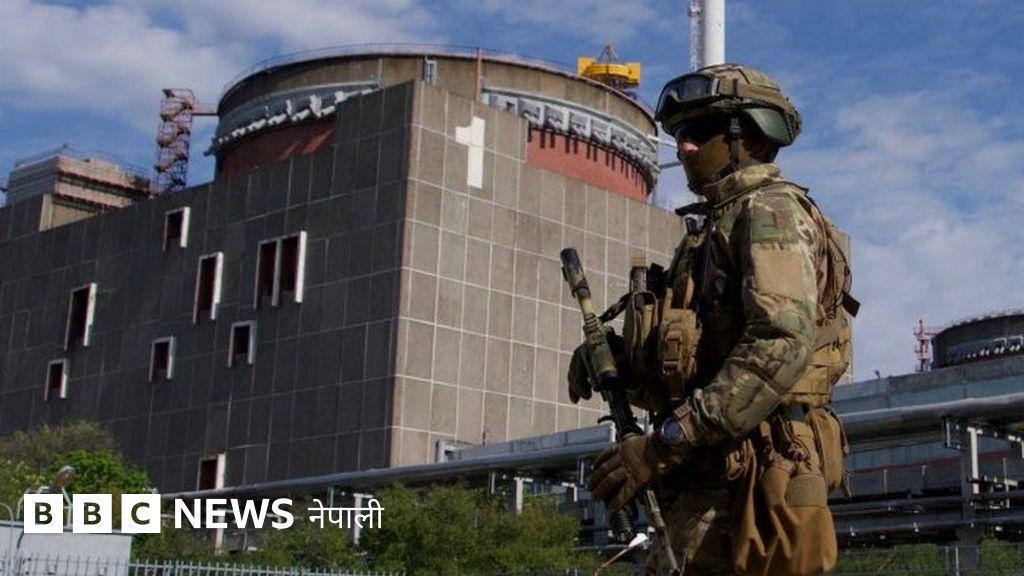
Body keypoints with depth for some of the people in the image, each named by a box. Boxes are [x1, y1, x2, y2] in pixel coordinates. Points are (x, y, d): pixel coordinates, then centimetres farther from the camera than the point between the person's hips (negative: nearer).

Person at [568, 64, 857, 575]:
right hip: (706, 487, 9)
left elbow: (782, 345, -21)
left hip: (751, 482, -9)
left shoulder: (771, 210, -4)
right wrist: (616, 360, 4)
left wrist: (667, 442, -22)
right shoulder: (712, 230, 24)